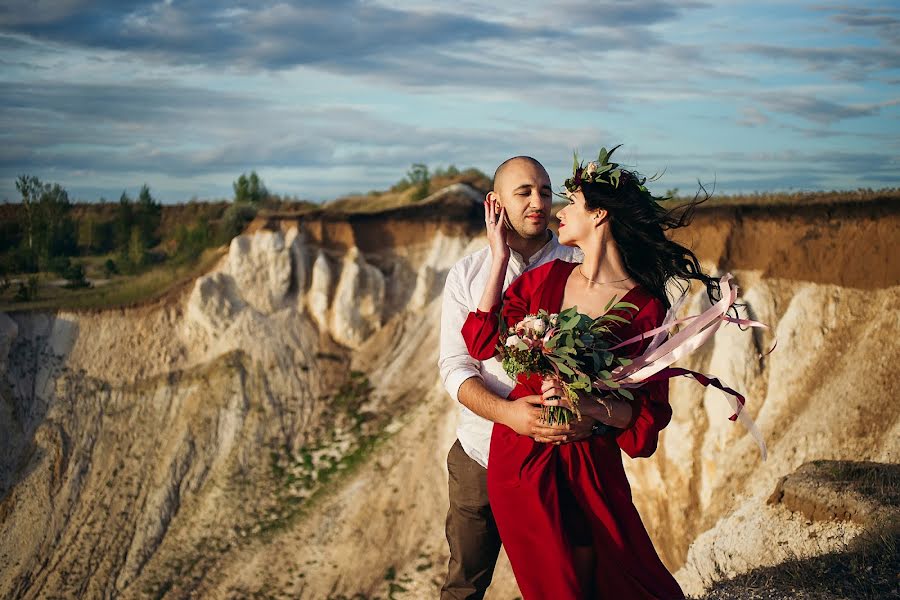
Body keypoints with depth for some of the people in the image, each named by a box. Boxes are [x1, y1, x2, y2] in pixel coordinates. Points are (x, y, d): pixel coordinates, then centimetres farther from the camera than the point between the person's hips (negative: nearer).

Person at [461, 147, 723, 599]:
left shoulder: (645, 309, -9)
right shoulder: (545, 278, 2)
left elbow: (650, 412, -9)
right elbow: (483, 342, -1)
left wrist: (585, 402, -25)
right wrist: (499, 258, -1)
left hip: (587, 467, -2)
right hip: (520, 456, 2)